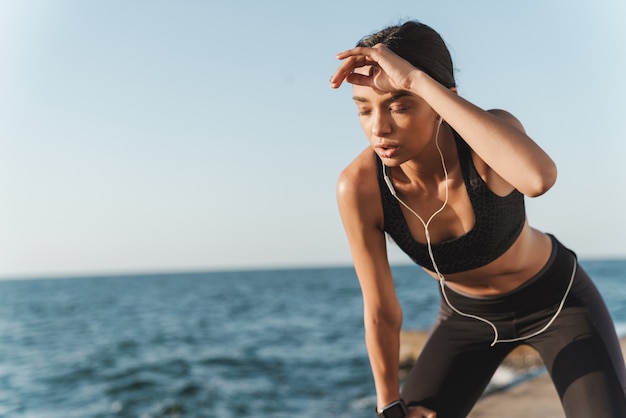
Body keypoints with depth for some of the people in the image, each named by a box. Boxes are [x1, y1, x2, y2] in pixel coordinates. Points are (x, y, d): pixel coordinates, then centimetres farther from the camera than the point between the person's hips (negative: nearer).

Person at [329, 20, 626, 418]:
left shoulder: (492, 129, -34)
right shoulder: (359, 187, -29)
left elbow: (539, 176, -60)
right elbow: (381, 311, -17)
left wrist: (419, 81, -57)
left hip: (558, 297, -2)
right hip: (468, 315, 2)